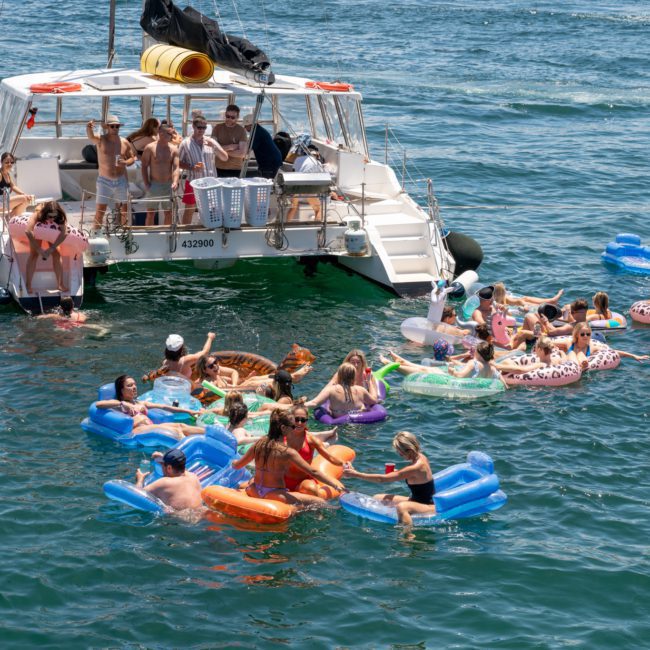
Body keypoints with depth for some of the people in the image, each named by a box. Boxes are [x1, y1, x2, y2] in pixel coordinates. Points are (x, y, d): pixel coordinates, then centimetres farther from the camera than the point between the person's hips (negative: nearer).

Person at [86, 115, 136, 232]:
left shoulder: (125, 142, 2)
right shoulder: (101, 140, -7)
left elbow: (132, 158, 11)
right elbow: (91, 136, -29)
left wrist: (125, 162, -13)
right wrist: (89, 129, -53)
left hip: (121, 180, 3)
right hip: (104, 180, -3)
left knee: (123, 209, 9)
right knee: (100, 210, -5)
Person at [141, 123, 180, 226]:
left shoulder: (173, 149, 2)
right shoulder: (150, 148, -5)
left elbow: (176, 167, -4)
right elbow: (144, 166, -2)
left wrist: (175, 182, -22)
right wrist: (146, 184, -9)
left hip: (168, 185, 2)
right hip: (154, 185, -2)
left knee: (168, 213, 7)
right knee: (150, 212, 2)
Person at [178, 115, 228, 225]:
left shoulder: (211, 142, 4)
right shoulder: (185, 143, -3)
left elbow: (225, 158, 3)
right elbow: (179, 162, 0)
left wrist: (214, 146, -14)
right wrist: (192, 167, -17)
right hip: (193, 182, -2)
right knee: (189, 209, 6)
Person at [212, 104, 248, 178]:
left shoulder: (241, 130, -2)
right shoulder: (217, 127, 3)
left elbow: (242, 153, -10)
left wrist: (224, 150, -9)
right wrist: (229, 147, -11)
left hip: (235, 169, -1)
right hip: (219, 169, 1)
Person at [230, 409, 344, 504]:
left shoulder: (259, 444, 0)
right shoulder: (287, 452, -16)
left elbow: (237, 465, 12)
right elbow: (313, 472, -16)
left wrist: (234, 462, 35)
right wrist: (334, 484, -10)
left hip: (255, 491, 7)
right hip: (274, 494, -7)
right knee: (320, 503, -10)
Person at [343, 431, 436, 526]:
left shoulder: (417, 467, -27)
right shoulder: (420, 457, 0)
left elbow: (382, 479, -25)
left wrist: (356, 474, -21)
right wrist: (396, 472, 1)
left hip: (430, 507, -11)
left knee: (401, 507, -44)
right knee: (378, 498, 11)